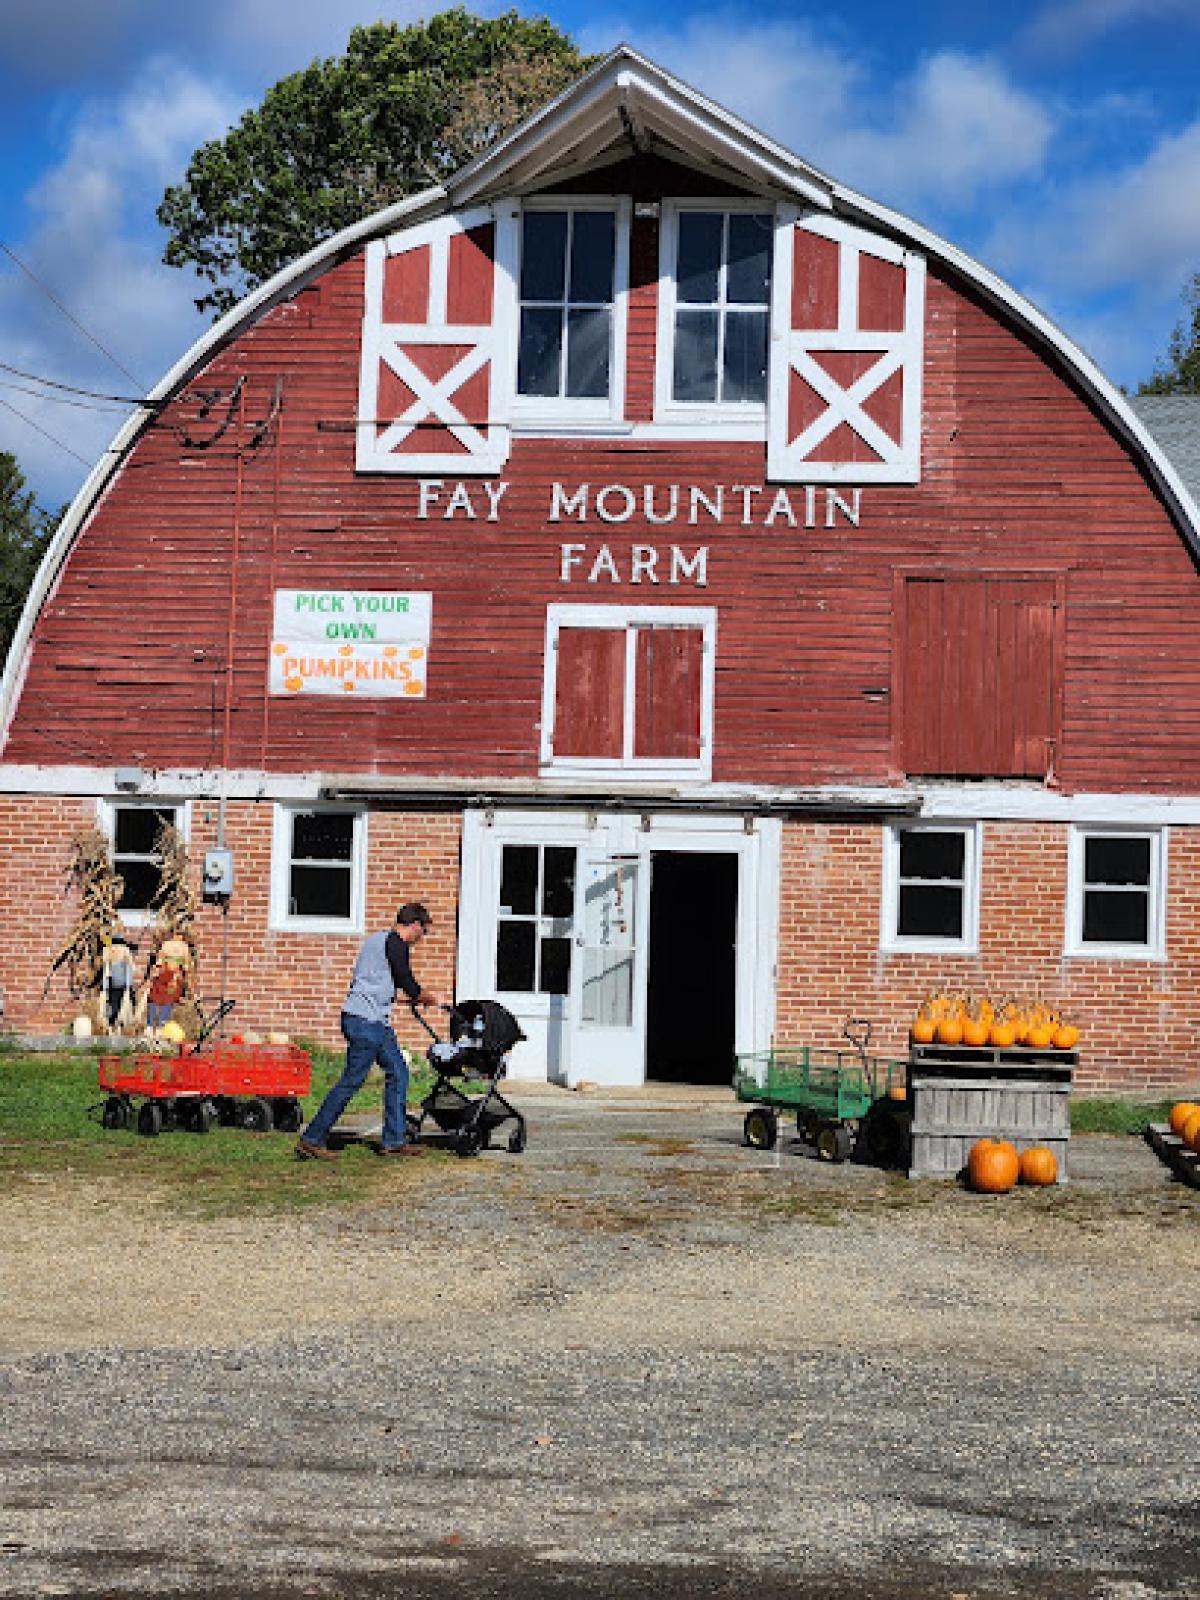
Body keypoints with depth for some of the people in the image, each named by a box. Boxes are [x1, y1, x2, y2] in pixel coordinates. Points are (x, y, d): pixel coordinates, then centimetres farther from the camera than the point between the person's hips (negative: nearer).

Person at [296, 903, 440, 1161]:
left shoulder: (376, 939, 19)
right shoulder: (396, 944, -11)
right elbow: (410, 987, -12)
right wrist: (430, 998, 8)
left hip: (377, 1022, 11)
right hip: (367, 1020, -11)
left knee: (398, 1072, 12)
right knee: (351, 1081, -7)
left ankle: (394, 1140, 14)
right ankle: (311, 1139, -3)